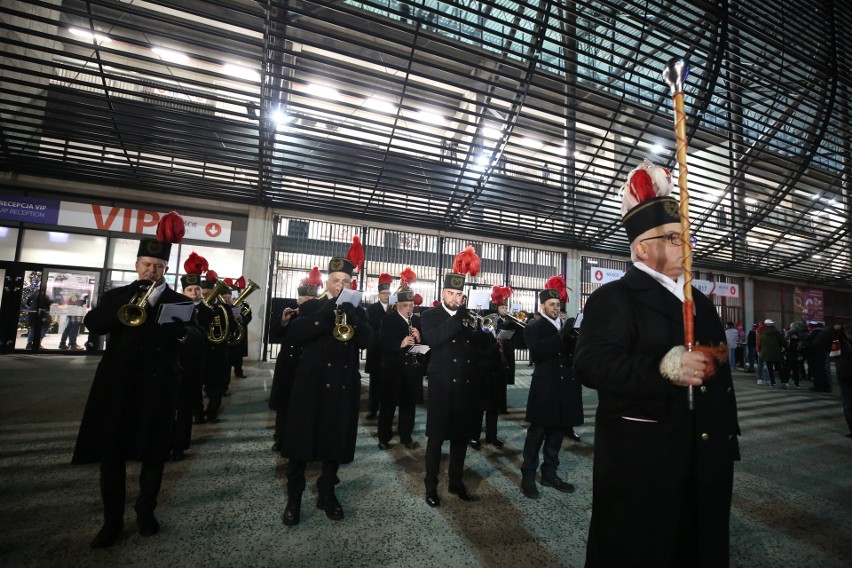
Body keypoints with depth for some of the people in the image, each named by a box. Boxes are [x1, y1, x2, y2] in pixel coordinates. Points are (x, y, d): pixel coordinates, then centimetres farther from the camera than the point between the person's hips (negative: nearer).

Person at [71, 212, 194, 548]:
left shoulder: (177, 301, 4)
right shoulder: (117, 295, 11)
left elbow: (180, 335, -10)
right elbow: (92, 323, -6)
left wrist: (152, 303, -18)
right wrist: (131, 305, -19)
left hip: (158, 386, -1)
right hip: (117, 383, 2)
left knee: (153, 453, 8)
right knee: (111, 453, 7)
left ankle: (146, 511, 27)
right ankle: (113, 519, 24)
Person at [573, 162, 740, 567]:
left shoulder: (700, 302, 15)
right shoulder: (613, 298, -12)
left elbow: (719, 371, 21)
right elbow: (591, 363, -25)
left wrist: (728, 434, 19)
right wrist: (665, 367, -35)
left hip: (705, 458, 8)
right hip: (641, 462, -7)